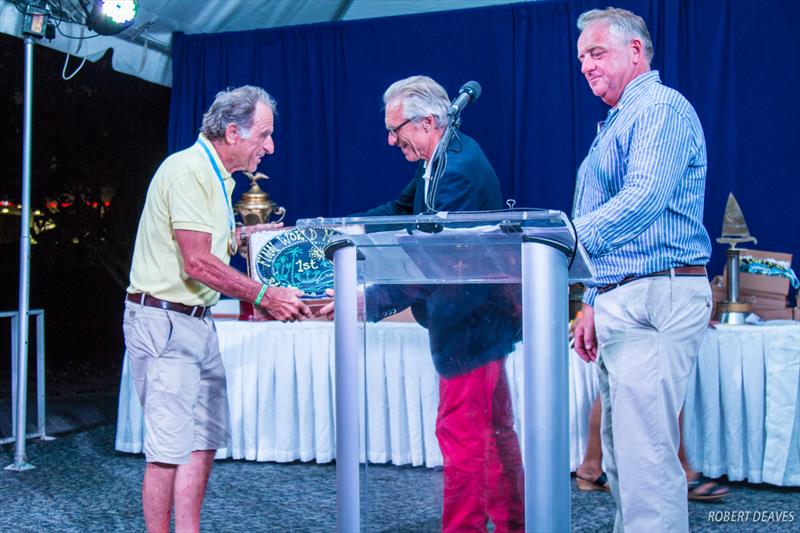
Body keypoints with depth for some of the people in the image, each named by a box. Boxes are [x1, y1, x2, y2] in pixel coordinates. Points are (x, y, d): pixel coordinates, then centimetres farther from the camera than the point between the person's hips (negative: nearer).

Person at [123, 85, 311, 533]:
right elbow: (198, 263, -22)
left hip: (198, 322, 10)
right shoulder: (188, 170, -16)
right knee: (170, 448, -5)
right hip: (164, 322, -10)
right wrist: (265, 296, -19)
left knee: (205, 440, 11)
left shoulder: (216, 175, 15)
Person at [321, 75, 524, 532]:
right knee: (494, 430, 19)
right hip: (478, 317, 11)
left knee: (462, 434, -2)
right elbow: (403, 210, 15)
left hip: (468, 324, -11)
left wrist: (367, 303, -31)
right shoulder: (453, 153, 8)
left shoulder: (458, 171, -23)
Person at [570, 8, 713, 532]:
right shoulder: (618, 123, 24)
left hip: (658, 299, -10)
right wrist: (594, 302, 21)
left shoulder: (662, 108, -7)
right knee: (621, 452, 13)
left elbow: (642, 200, -23)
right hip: (621, 301, 10)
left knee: (646, 454, -11)